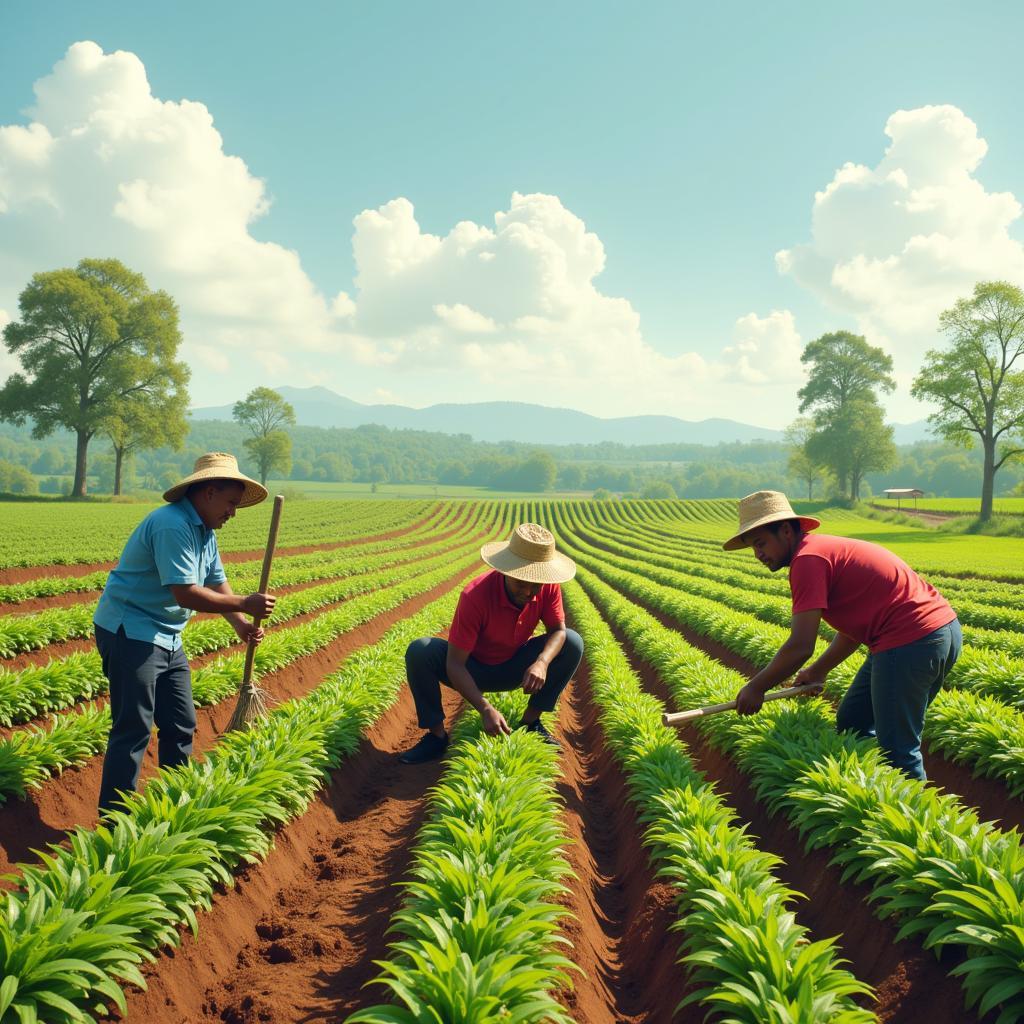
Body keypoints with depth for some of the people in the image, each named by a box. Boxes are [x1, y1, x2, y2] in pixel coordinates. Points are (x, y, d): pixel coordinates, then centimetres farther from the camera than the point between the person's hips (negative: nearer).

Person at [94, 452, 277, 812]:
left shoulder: (204, 530, 11)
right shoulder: (172, 525, -23)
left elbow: (217, 583, 12)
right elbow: (186, 594, -27)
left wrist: (240, 625, -4)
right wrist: (246, 605, -21)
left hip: (167, 639, 10)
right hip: (130, 633, -10)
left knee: (181, 725, 13)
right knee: (133, 729, -8)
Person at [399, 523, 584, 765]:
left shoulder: (549, 588, -21)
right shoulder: (475, 596, -33)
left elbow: (559, 631, -14)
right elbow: (454, 664, -32)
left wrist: (542, 662, -39)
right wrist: (485, 709, -44)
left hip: (515, 669, 3)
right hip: (472, 671, -3)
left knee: (573, 643, -19)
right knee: (419, 651, -31)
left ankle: (531, 721, -4)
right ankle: (436, 734, -12)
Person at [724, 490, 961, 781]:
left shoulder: (807, 559, -14)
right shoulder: (826, 549, 16)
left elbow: (800, 647, -17)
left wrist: (755, 688, -5)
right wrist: (819, 671, 23)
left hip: (912, 644, -11)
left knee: (897, 751, -2)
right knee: (851, 723, 19)